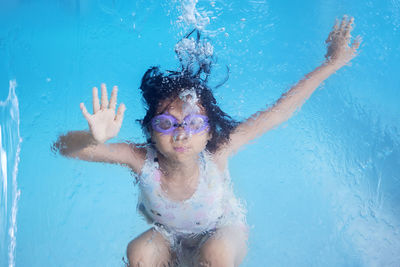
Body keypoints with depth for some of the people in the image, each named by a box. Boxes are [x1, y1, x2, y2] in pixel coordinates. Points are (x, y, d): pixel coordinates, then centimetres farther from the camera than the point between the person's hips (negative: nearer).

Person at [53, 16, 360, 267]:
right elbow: (63, 145, -36)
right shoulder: (142, 159, -31)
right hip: (168, 237, 1)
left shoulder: (216, 152, -33)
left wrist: (332, 62, -27)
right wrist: (94, 138, -59)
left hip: (222, 231, -1)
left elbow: (280, 111, -30)